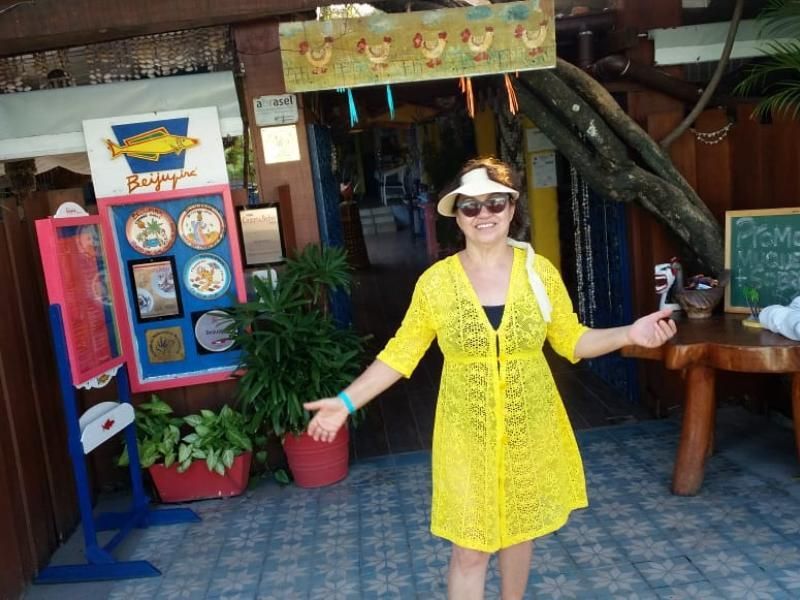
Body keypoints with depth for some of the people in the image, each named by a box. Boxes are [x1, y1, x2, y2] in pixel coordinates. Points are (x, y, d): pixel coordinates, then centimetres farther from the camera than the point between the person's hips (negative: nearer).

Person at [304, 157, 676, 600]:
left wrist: (629, 334, -13)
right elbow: (401, 353, -3)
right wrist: (346, 401, -9)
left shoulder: (540, 271, -6)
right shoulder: (435, 281, -10)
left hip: (530, 427, 2)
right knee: (470, 547, 5)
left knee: (519, 529, 20)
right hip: (467, 433, -2)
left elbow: (571, 341, 2)